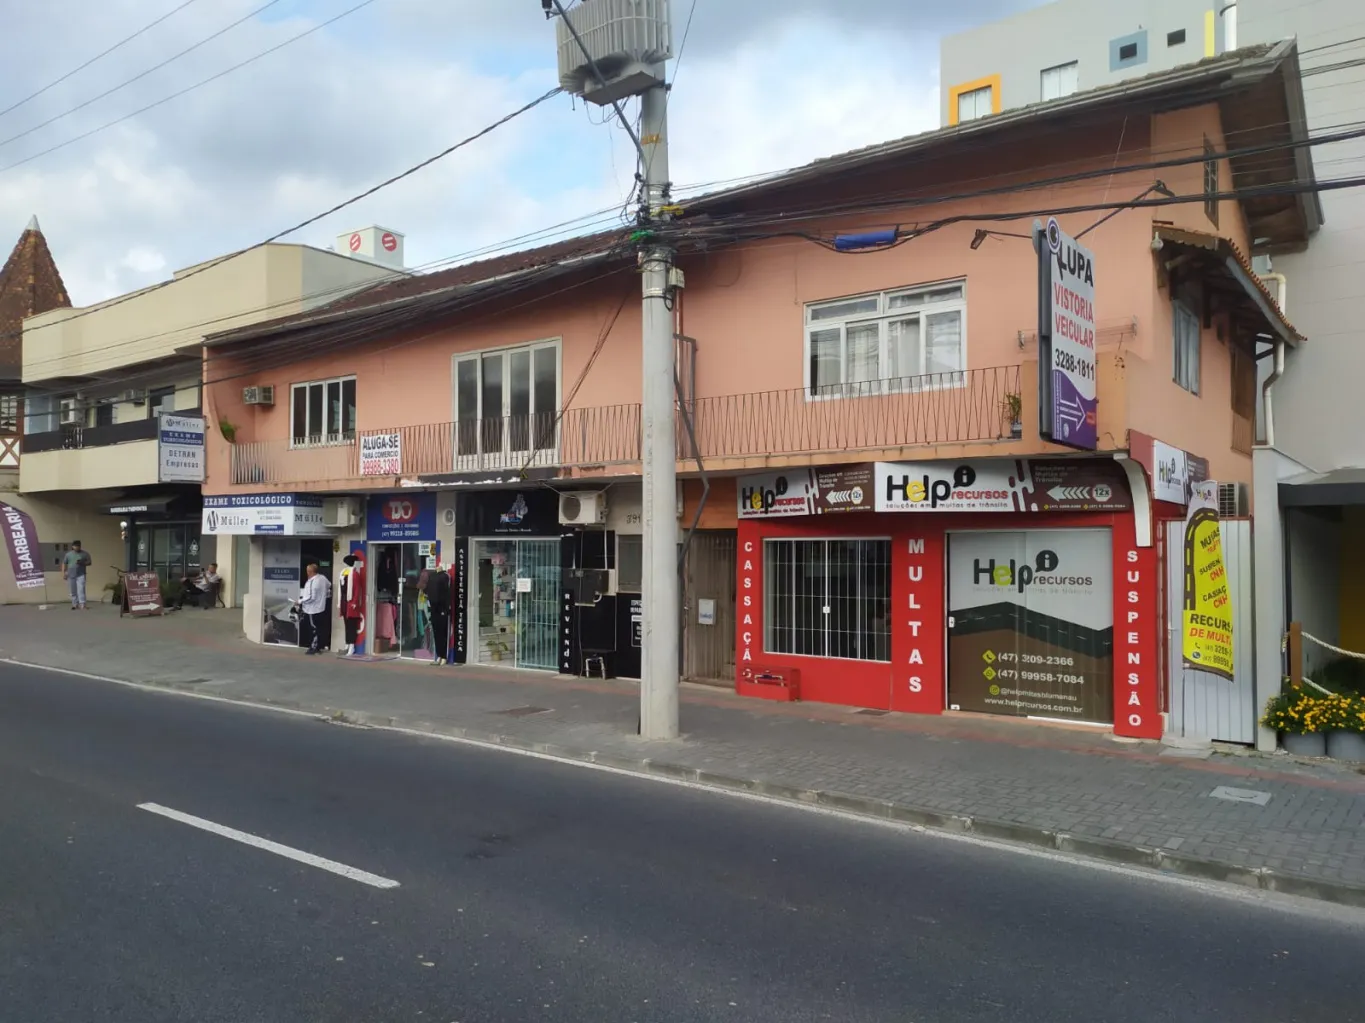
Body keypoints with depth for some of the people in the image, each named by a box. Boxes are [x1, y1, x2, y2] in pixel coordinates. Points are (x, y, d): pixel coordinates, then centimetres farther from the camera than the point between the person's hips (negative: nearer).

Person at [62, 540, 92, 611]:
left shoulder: (85, 553, 4)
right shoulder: (68, 554, 8)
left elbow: (89, 562, 4)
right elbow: (64, 564, 11)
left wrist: (82, 563, -15)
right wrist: (63, 573, 2)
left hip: (81, 575, -2)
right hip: (71, 575, 2)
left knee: (81, 589, -14)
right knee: (73, 591, 8)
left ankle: (82, 605, -18)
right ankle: (75, 604, 18)